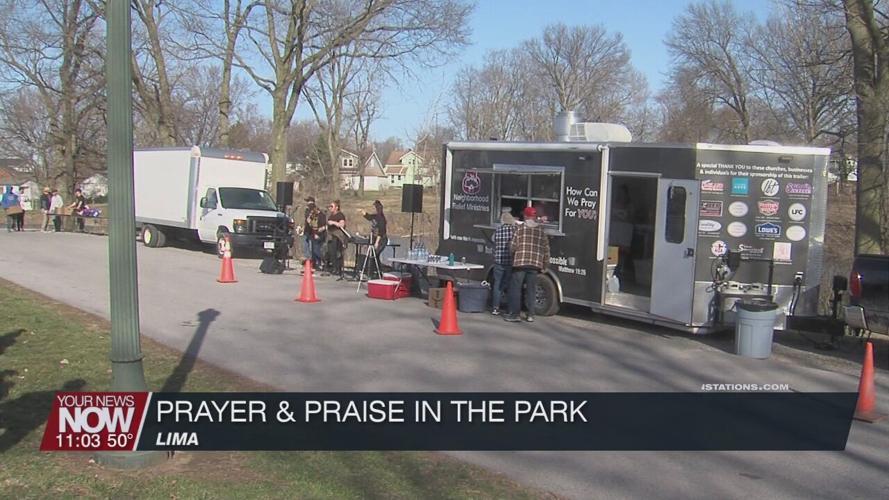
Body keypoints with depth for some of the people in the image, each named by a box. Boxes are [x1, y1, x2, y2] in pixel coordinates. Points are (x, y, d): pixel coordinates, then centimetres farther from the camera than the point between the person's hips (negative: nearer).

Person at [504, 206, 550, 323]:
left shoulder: (520, 228, -2)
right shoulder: (541, 230, 7)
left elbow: (513, 246, -4)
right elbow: (546, 249, 6)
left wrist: (513, 255, 17)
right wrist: (545, 264, 15)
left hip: (520, 263, -3)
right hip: (535, 264, 3)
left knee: (515, 288, 3)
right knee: (531, 290, 9)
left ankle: (514, 314, 2)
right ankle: (530, 315, 10)